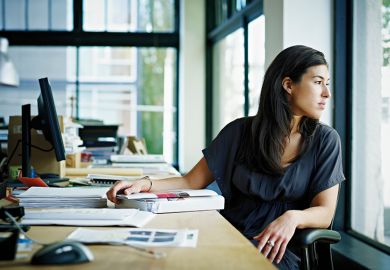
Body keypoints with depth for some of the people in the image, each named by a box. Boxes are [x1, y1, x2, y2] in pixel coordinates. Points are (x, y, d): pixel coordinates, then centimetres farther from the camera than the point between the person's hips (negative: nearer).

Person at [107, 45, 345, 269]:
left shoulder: (325, 140, 1)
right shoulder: (240, 131, 5)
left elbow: (325, 212, -3)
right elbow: (191, 183, 8)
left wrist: (293, 217, -26)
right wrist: (145, 185, -11)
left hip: (281, 248, -2)